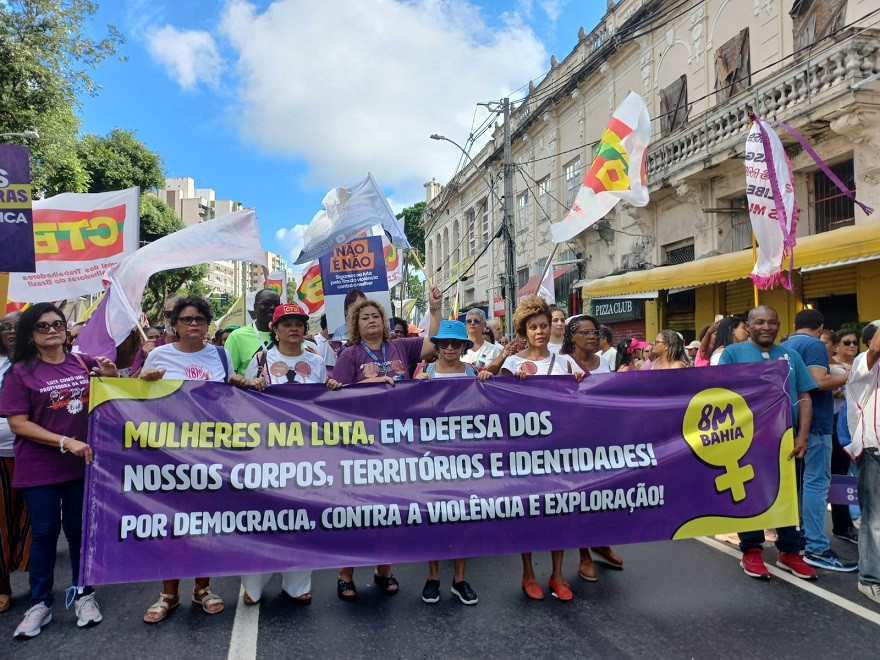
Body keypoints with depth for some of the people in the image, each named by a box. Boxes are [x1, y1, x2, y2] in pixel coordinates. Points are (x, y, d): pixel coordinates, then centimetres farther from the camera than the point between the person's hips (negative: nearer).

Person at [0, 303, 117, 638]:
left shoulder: (84, 363, 0)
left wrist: (112, 377, -10)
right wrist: (64, 441, -19)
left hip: (82, 464, 2)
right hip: (39, 469, -2)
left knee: (79, 530, 12)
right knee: (44, 533, 9)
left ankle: (84, 595, 27)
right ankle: (40, 603, 25)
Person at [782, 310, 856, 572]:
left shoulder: (783, 347, 15)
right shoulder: (814, 345, -11)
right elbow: (819, 381, -23)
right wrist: (848, 376, -8)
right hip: (814, 423, -9)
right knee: (817, 482, -7)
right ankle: (817, 549, -7)